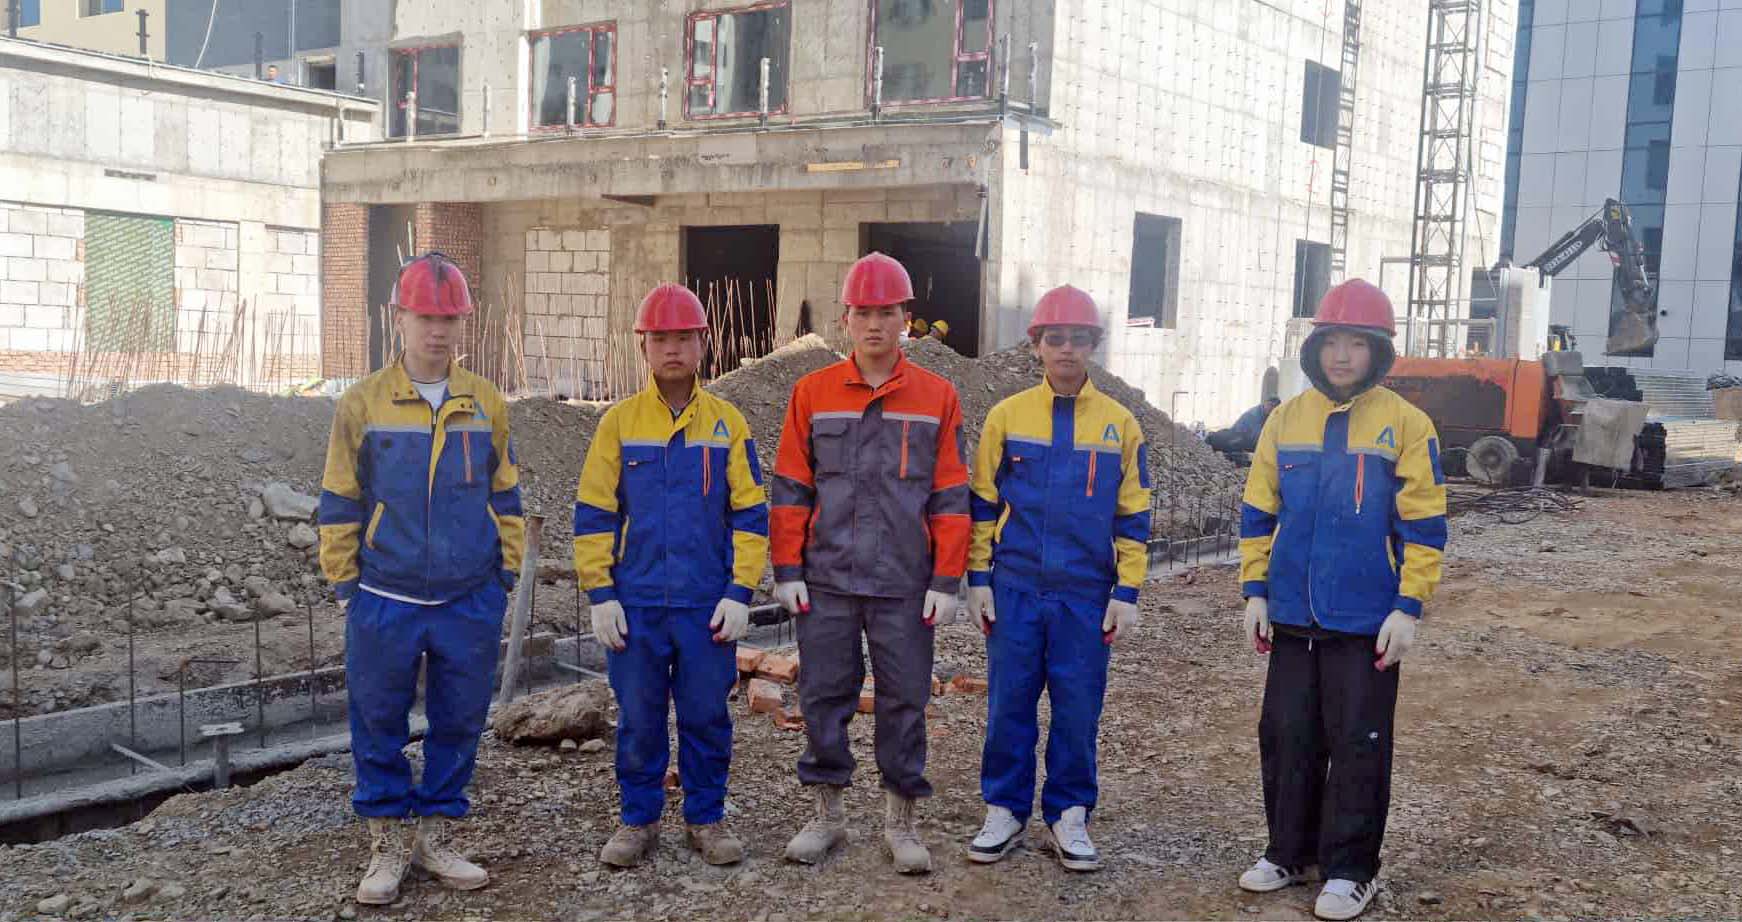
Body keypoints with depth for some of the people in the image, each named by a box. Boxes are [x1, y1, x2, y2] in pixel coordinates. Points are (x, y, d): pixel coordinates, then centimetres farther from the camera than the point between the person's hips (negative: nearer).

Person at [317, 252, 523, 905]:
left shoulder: (488, 405, 4)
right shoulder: (362, 404, -1)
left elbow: (504, 496, 11)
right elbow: (339, 503, 3)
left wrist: (505, 575, 7)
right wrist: (343, 584, 1)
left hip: (471, 602, 2)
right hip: (386, 601, -1)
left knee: (458, 724, 9)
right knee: (379, 726, 7)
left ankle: (435, 838, 25)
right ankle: (386, 846, 22)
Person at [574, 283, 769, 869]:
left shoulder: (727, 423, 3)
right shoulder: (619, 422, 2)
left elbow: (750, 514, 3)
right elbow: (593, 515, 2)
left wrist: (740, 594, -5)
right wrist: (600, 596, -4)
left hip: (708, 604, 0)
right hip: (636, 602, 0)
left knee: (707, 716, 7)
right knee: (638, 719, 8)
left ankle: (706, 819, 23)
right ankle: (639, 821, 23)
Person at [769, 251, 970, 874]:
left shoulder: (937, 397, 3)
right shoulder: (812, 393, 4)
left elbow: (950, 496, 2)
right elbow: (791, 489, 5)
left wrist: (946, 581, -3)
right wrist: (787, 570, 0)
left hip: (904, 583, -1)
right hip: (826, 578, 1)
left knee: (904, 700, 6)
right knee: (824, 695, 7)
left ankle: (900, 821, 20)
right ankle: (827, 815, 22)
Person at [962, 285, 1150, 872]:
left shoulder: (1120, 424, 4)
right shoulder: (1007, 415, 3)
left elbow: (1132, 516, 6)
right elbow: (982, 503, 6)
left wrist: (1127, 592, 1)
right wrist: (978, 579, 1)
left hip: (1086, 592, 0)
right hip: (1015, 587, 0)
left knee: (1078, 709, 5)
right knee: (1009, 704, 6)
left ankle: (1068, 817, 19)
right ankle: (1005, 811, 19)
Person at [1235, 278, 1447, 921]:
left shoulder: (1405, 424, -5)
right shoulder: (1285, 420, 5)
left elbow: (1423, 526, -6)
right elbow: (1259, 514, 9)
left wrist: (1408, 608, -11)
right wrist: (1254, 592, 3)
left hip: (1367, 622, -4)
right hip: (1292, 616, 4)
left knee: (1357, 745, 5)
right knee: (1286, 737, 11)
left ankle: (1351, 870, 17)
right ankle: (1289, 851, 27)